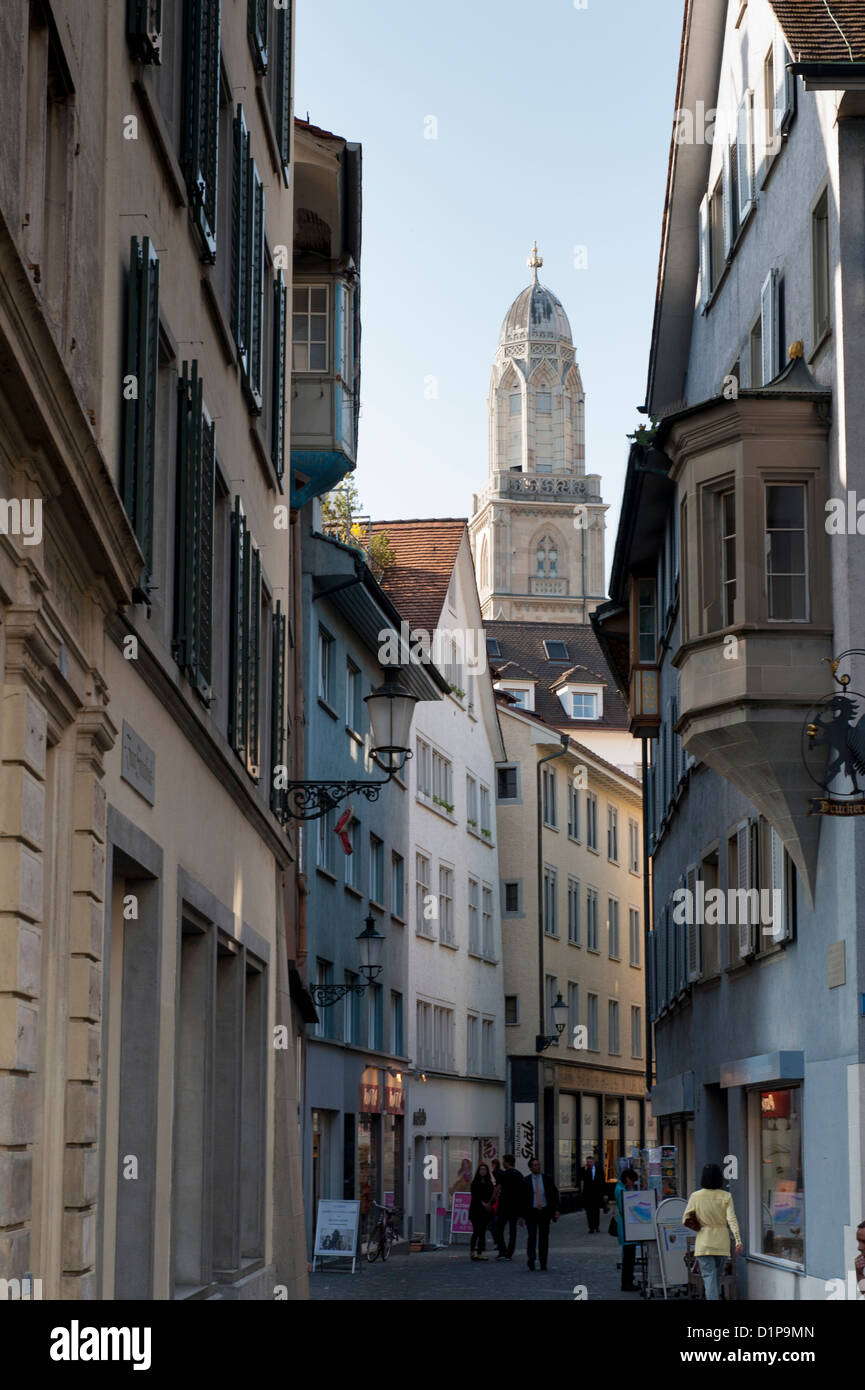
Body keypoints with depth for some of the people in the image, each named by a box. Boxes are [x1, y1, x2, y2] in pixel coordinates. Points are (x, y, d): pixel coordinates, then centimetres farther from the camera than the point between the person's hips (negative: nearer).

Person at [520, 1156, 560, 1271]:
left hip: (545, 1211, 2)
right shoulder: (526, 1181, 0)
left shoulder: (547, 1179, 4)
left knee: (544, 1237, 5)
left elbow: (555, 1194, 6)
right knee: (532, 1235, -18)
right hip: (531, 1211, -2)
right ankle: (531, 1258, -28)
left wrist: (556, 1210, -3)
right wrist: (521, 1216, 1)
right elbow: (522, 1199, 3)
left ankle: (543, 1263, 11)